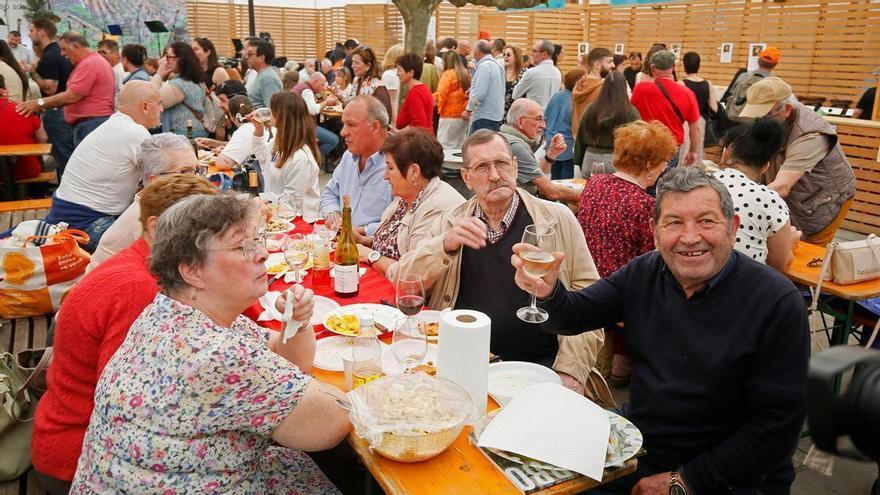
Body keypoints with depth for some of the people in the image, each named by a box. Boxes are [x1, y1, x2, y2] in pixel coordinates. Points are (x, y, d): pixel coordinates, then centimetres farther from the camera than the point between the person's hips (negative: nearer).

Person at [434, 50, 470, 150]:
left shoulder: (448, 74, -9)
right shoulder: (467, 74, 8)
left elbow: (441, 94, -16)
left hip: (450, 116, -7)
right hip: (464, 115, 7)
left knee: (444, 145, -1)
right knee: (459, 146, 13)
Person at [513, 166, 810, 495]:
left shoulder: (777, 302, -16)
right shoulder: (644, 272, 0)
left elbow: (778, 424, -17)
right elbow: (573, 317, -1)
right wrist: (547, 291, -24)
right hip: (635, 452, 5)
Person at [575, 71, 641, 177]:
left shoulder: (590, 109, 2)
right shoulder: (631, 113, -7)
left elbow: (580, 138, 10)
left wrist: (580, 162, 20)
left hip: (591, 160, 3)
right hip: (618, 163, -3)